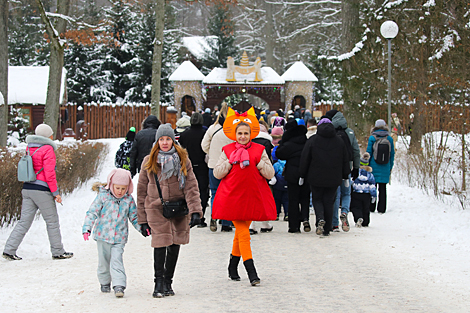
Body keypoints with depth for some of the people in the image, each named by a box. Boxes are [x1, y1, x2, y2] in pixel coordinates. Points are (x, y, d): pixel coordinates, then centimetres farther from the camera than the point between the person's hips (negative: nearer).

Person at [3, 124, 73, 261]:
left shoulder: (29, 148, 12)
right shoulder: (48, 149, -10)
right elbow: (49, 173, -14)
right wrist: (55, 192, -9)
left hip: (27, 188, 7)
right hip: (42, 191, -7)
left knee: (24, 221, 8)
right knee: (52, 221, 6)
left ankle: (9, 250, 1)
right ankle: (58, 252, 13)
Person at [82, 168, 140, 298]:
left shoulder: (129, 200, 2)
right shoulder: (103, 196, -5)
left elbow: (134, 217, 12)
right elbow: (92, 213, -5)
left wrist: (142, 227, -1)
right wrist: (87, 228, -14)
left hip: (119, 238, 0)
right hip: (103, 235, 0)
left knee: (117, 260, -12)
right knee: (104, 261, 11)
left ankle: (119, 286, -17)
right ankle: (105, 283, 31)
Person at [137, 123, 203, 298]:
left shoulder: (183, 160, 5)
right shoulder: (149, 162, 5)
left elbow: (191, 187, -2)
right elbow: (142, 191, 8)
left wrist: (195, 211, -15)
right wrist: (142, 220, 5)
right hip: (156, 208, -1)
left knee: (174, 245, 7)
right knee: (161, 243, -14)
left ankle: (168, 282, 21)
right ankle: (159, 283, -3)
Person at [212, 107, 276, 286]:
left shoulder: (259, 150, 5)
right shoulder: (228, 151, 4)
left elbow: (270, 174, 1)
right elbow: (217, 173, 0)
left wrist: (257, 162, -12)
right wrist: (232, 161, -9)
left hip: (253, 196, 2)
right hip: (233, 196, -2)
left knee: (241, 231, 10)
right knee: (243, 233, -8)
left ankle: (233, 267, 28)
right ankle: (251, 272, -11)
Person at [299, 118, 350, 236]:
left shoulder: (312, 140, -4)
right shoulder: (339, 141, 4)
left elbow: (305, 159, -1)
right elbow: (345, 161, 9)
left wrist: (302, 176, 8)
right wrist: (345, 177, 18)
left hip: (316, 178, -2)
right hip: (333, 179, 2)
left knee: (317, 199, 11)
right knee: (329, 201, 8)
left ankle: (320, 218, -17)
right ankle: (327, 229, 8)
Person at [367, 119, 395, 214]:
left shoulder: (372, 138, -6)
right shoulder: (389, 138, 0)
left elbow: (369, 152, -4)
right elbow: (392, 154, 4)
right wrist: (390, 167, 13)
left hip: (374, 166, -2)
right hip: (385, 167, 2)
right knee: (383, 188, 6)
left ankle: (371, 208, 7)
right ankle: (381, 209, 6)